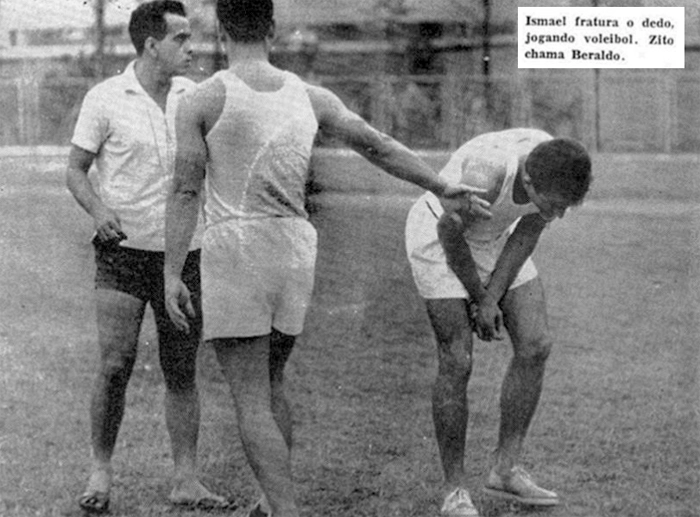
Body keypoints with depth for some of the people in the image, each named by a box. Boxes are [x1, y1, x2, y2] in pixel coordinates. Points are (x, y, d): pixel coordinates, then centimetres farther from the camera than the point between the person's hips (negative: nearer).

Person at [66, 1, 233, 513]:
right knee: (115, 365, -9)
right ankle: (101, 471, 9)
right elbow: (76, 170, 0)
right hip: (124, 250, -3)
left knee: (182, 372, 5)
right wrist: (100, 212, -19)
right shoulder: (105, 99, -5)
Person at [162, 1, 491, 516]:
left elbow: (186, 192, -7)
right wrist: (443, 188, 18)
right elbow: (378, 146, 10)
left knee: (251, 401, -3)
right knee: (270, 382, 23)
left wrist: (171, 275, -5)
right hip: (297, 249, 5)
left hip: (235, 250, -5)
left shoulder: (203, 100, -5)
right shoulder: (309, 96, 7)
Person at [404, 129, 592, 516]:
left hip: (494, 237, 6)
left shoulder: (561, 170, -23)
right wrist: (480, 299, -12)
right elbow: (450, 232, -23)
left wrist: (494, 297, -13)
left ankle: (505, 470, 8)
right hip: (440, 236, -6)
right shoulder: (487, 176, -40)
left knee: (535, 345, -2)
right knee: (457, 363, -11)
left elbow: (529, 230, -9)